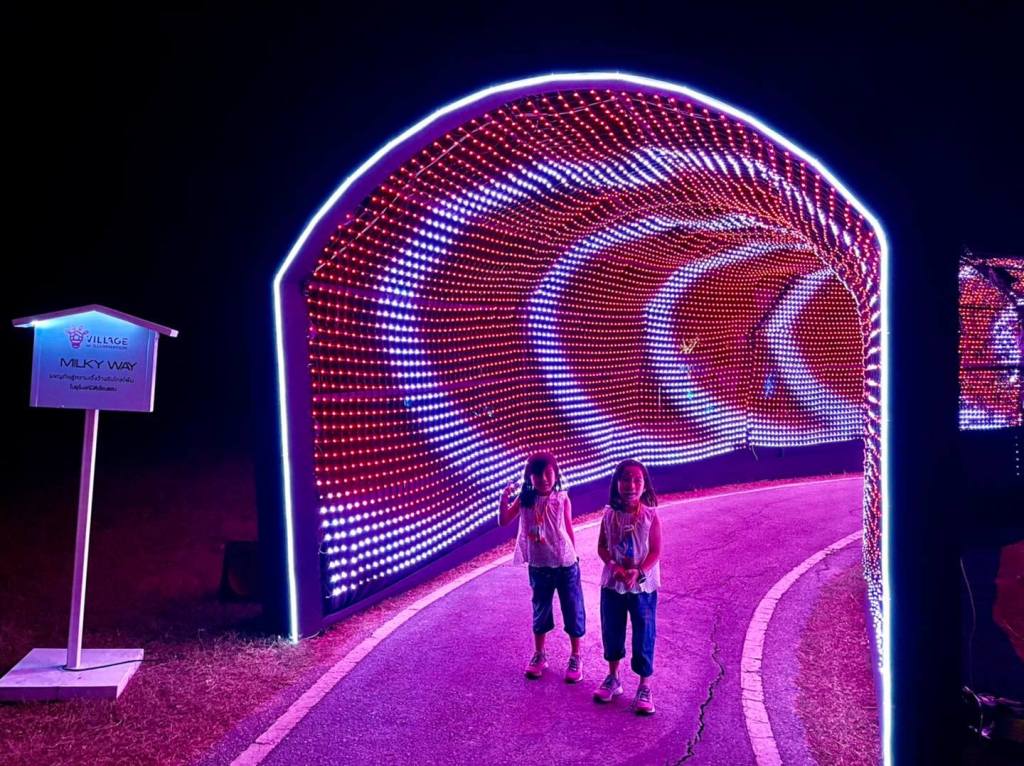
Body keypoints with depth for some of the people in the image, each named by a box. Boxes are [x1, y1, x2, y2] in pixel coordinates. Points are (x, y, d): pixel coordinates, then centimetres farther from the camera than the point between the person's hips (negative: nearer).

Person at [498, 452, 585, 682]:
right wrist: (504, 498, -22)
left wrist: (573, 557, 7)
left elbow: (569, 530, 1)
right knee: (540, 611, 16)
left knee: (572, 611, 8)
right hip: (539, 566, 2)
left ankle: (575, 657, 23)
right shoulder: (524, 499, -5)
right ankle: (539, 655, 32)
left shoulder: (562, 499, -8)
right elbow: (503, 521, -7)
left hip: (565, 565, -1)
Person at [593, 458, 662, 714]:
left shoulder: (650, 515, -11)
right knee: (611, 632, 15)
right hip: (612, 584, 3)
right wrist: (614, 566, -17)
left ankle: (645, 686, 18)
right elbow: (602, 547, 1)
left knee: (644, 635, 4)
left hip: (643, 586, -3)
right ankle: (612, 678, 34)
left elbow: (655, 552, -10)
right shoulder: (609, 514, -4)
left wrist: (638, 572, -23)